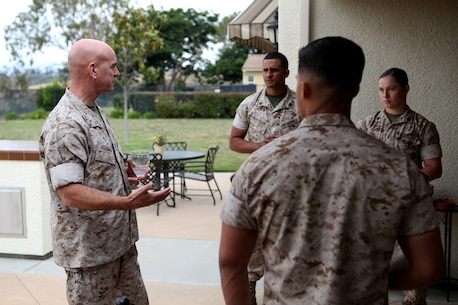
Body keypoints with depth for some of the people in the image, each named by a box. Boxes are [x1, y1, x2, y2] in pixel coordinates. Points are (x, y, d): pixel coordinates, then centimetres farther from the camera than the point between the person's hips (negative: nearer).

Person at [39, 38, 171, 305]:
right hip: (90, 249, -9)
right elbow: (70, 193, -27)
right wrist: (127, 203, -36)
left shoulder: (95, 112, 10)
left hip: (120, 240, 9)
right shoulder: (65, 124, -21)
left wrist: (123, 176, 4)